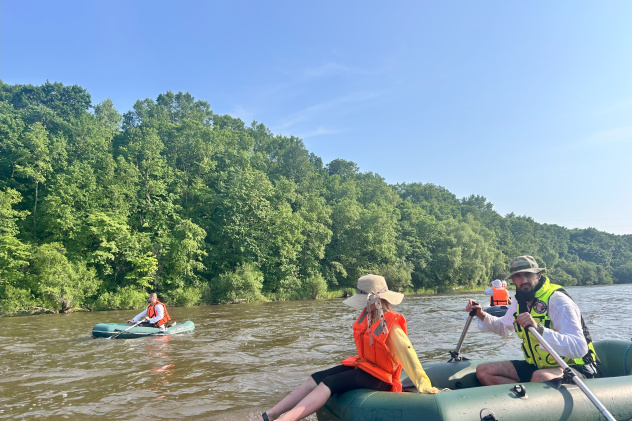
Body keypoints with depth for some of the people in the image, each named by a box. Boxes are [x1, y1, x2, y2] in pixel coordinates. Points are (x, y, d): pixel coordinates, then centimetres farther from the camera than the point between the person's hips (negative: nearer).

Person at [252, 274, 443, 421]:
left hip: (377, 377, -8)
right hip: (362, 366, 8)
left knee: (327, 384, -26)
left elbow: (408, 355, -29)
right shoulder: (368, 316, 3)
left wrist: (424, 385, -33)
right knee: (315, 379, -8)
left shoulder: (392, 326, -22)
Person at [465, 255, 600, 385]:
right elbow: (504, 328, 25)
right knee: (483, 371, -6)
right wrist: (482, 315, 7)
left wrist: (538, 329, -44)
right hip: (538, 366, 7)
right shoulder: (519, 303, 4)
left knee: (540, 377, -41)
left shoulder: (558, 301, -20)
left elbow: (580, 348, -33)